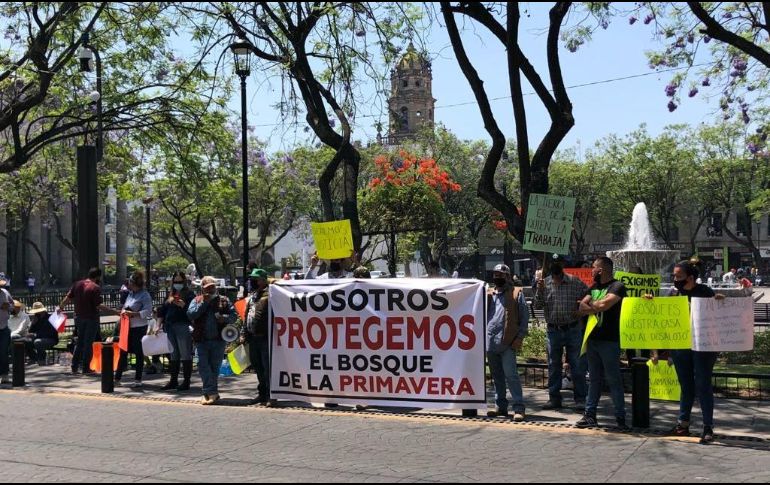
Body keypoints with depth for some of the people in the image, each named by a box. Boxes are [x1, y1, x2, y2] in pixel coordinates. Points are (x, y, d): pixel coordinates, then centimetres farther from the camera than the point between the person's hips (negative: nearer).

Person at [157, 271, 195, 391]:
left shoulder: (189, 295, -1)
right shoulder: (170, 296, 18)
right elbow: (162, 311, 19)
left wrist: (183, 305, -24)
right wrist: (159, 326, 11)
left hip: (183, 328, -7)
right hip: (170, 328, 7)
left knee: (185, 355, -3)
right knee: (173, 355, 12)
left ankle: (186, 382, 2)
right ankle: (173, 380, 19)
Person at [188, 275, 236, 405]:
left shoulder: (224, 300, 9)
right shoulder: (197, 301, 9)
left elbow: (234, 315, 5)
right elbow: (190, 315, -6)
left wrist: (225, 318, -15)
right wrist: (203, 303, -9)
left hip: (218, 339, 0)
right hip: (202, 340, 0)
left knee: (215, 366, 5)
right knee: (203, 365, -10)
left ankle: (209, 392, 16)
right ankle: (212, 392, -8)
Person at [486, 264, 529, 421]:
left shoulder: (516, 293, 3)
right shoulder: (488, 295, 17)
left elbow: (524, 317, -1)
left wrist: (520, 337, -10)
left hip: (507, 342, -5)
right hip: (490, 342, 6)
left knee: (510, 374, -12)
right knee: (497, 376, 11)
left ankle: (519, 408, -8)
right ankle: (501, 407, 19)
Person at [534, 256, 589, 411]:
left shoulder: (575, 282, -1)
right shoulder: (544, 283, 4)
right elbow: (538, 306, -1)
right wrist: (540, 290, -15)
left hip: (573, 329, -2)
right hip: (553, 330, 2)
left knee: (577, 365, 0)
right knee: (553, 366, 9)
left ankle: (580, 399, 7)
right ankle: (554, 398, 17)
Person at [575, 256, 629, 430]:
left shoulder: (617, 286, -8)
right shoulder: (594, 287, 16)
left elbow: (603, 305, -21)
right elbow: (581, 308, 8)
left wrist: (591, 305, -2)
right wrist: (597, 307, -10)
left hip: (609, 340, -7)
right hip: (593, 338, 7)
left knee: (614, 380, -4)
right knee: (594, 379, 11)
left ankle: (620, 417, 2)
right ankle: (590, 415, 16)